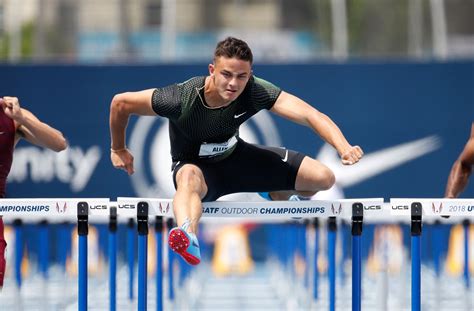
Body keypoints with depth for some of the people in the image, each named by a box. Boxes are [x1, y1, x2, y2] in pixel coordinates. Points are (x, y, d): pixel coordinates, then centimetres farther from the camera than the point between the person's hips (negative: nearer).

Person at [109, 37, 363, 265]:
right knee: (189, 176, -45)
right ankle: (188, 239, -75)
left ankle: (276, 197, 31)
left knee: (323, 178, -4)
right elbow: (121, 103, -20)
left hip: (235, 156, 4)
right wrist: (118, 149, -4)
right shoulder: (181, 99, -33)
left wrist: (344, 147, -52)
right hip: (195, 166, -4)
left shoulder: (255, 91, -27)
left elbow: (310, 115, -35)